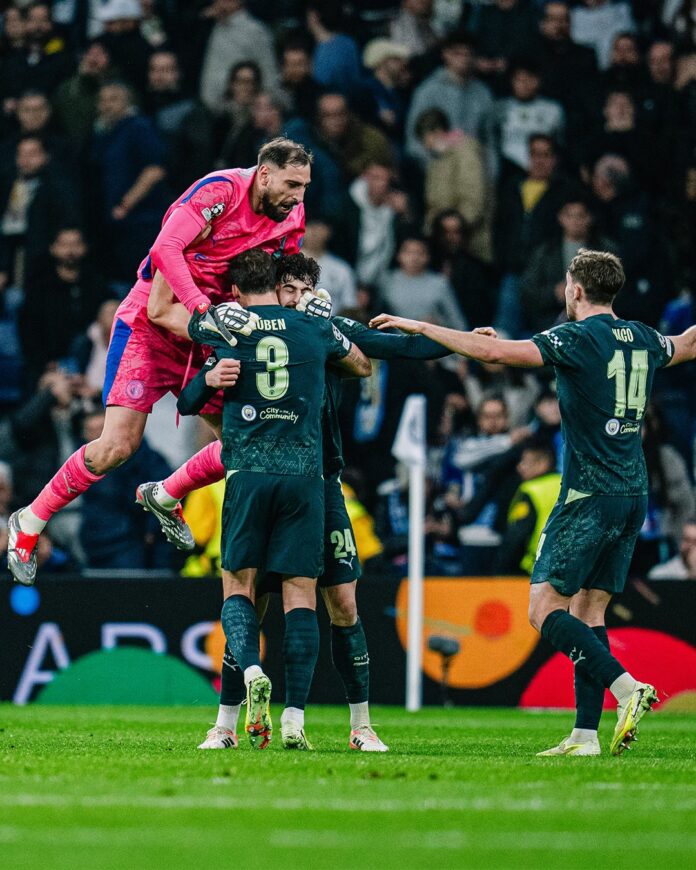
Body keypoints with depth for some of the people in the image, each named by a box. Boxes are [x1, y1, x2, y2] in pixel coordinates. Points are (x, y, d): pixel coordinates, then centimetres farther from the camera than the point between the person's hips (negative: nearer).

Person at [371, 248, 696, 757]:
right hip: (634, 494, 8)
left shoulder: (579, 338, -10)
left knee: (546, 609, -6)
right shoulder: (642, 339, 10)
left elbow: (493, 352, -18)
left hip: (590, 495, -8)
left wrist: (420, 327, -9)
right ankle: (586, 734, 3)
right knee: (588, 610, 10)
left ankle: (627, 688, -21)